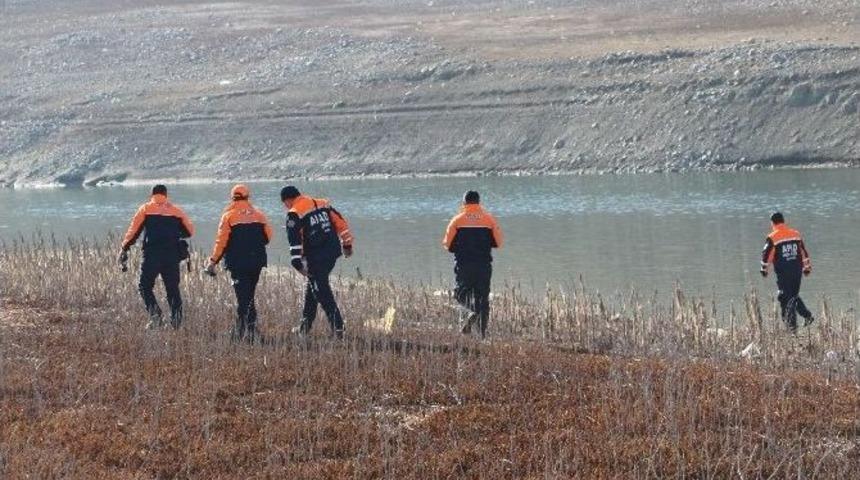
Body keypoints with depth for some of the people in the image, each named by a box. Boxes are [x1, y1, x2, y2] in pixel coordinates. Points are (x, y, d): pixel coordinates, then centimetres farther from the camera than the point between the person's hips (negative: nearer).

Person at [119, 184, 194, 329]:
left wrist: (124, 249, 1)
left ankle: (154, 313, -15)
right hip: (172, 256, 3)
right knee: (173, 288, 10)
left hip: (152, 255, -3)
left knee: (145, 286, 6)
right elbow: (190, 231, 15)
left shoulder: (146, 209, 5)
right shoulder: (176, 211, 13)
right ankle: (176, 319, -2)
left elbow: (133, 230, -2)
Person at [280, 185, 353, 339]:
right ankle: (306, 325, 27)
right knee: (312, 286, 21)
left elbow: (294, 240, -15)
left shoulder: (294, 214, -7)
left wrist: (297, 262, -16)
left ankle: (337, 326, -10)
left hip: (316, 258, -7)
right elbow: (341, 223, 14)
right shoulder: (322, 204, 12)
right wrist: (347, 244, 21)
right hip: (333, 251, 7)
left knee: (322, 292, -3)